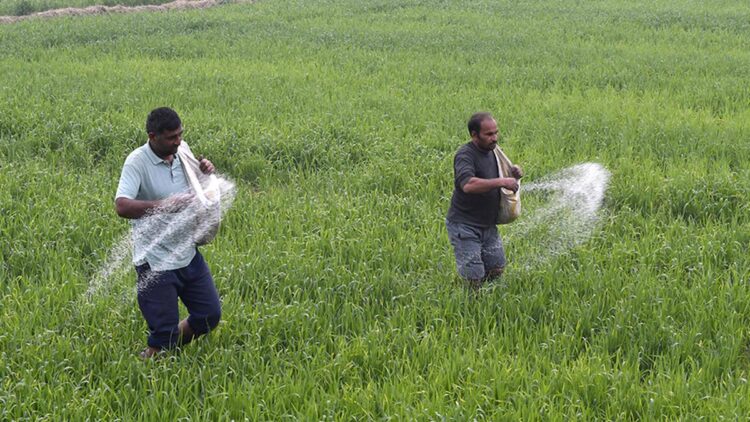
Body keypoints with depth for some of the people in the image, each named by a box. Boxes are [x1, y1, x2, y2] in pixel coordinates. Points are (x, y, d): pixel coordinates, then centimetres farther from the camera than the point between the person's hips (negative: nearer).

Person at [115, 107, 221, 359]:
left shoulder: (182, 150, 3)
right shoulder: (137, 162, -18)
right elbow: (122, 206, -32)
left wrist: (206, 172, -2)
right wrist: (167, 204, -36)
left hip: (187, 253, 7)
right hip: (156, 260, -7)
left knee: (210, 315, 14)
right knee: (165, 333, -3)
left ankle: (169, 351, 35)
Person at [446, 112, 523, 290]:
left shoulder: (491, 151, 8)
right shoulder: (465, 155, -19)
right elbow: (468, 185, -38)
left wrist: (512, 174, -1)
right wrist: (501, 182, -35)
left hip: (488, 225, 8)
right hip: (465, 226, -8)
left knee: (497, 270, 12)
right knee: (474, 278, -8)